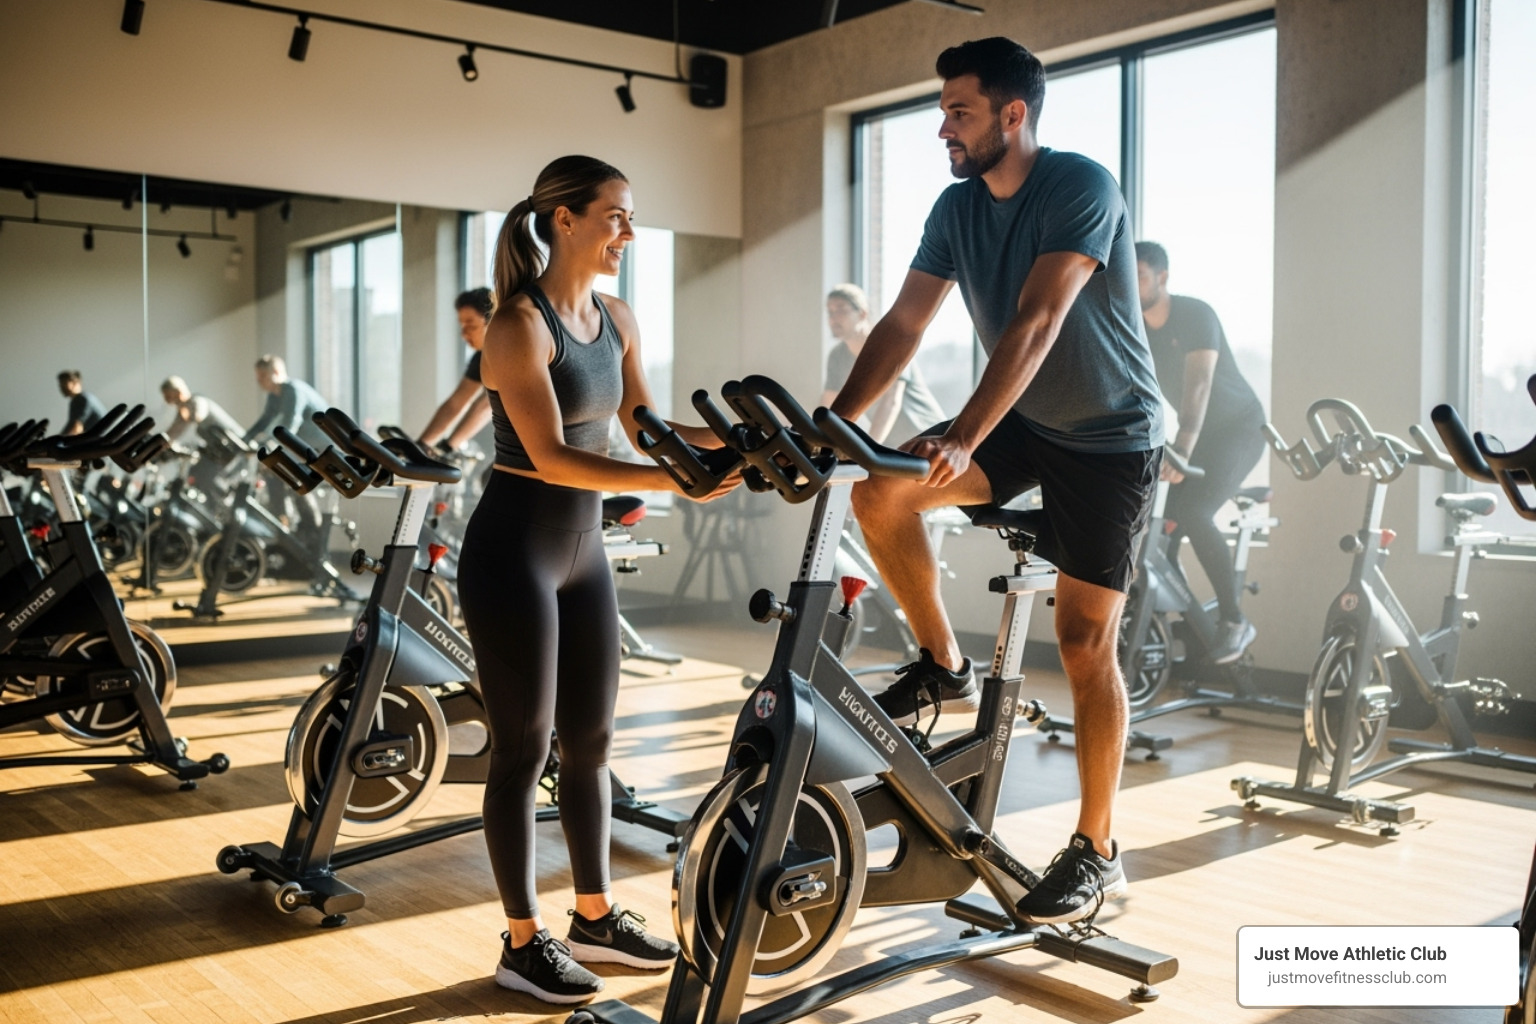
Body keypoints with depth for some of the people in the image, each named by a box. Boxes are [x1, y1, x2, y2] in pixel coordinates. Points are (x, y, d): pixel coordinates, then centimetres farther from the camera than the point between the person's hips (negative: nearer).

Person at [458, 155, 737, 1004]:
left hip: (582, 546, 8)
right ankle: (523, 941, 16)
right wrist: (675, 482, -31)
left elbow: (644, 429, 10)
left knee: (591, 739, 14)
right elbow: (551, 457, -24)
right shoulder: (520, 324, -16)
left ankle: (595, 917, 28)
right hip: (515, 550, -8)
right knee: (525, 746, 1)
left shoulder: (617, 321, 8)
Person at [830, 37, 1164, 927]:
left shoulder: (1081, 186, -20)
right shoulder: (958, 207, 0)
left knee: (1085, 642, -6)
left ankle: (1097, 853, 8)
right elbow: (904, 325, -4)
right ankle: (945, 666, 4)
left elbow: (1035, 324, -32)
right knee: (880, 491, -17)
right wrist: (833, 423, -16)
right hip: (1023, 422, 6)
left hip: (1110, 436, -6)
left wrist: (965, 437, -41)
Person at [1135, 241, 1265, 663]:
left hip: (1239, 428, -7)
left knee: (1195, 514, -25)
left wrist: (1181, 450, -49)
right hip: (1197, 435, 7)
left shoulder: (1195, 315, -23)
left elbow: (1198, 385, -36)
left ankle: (1235, 622, -13)